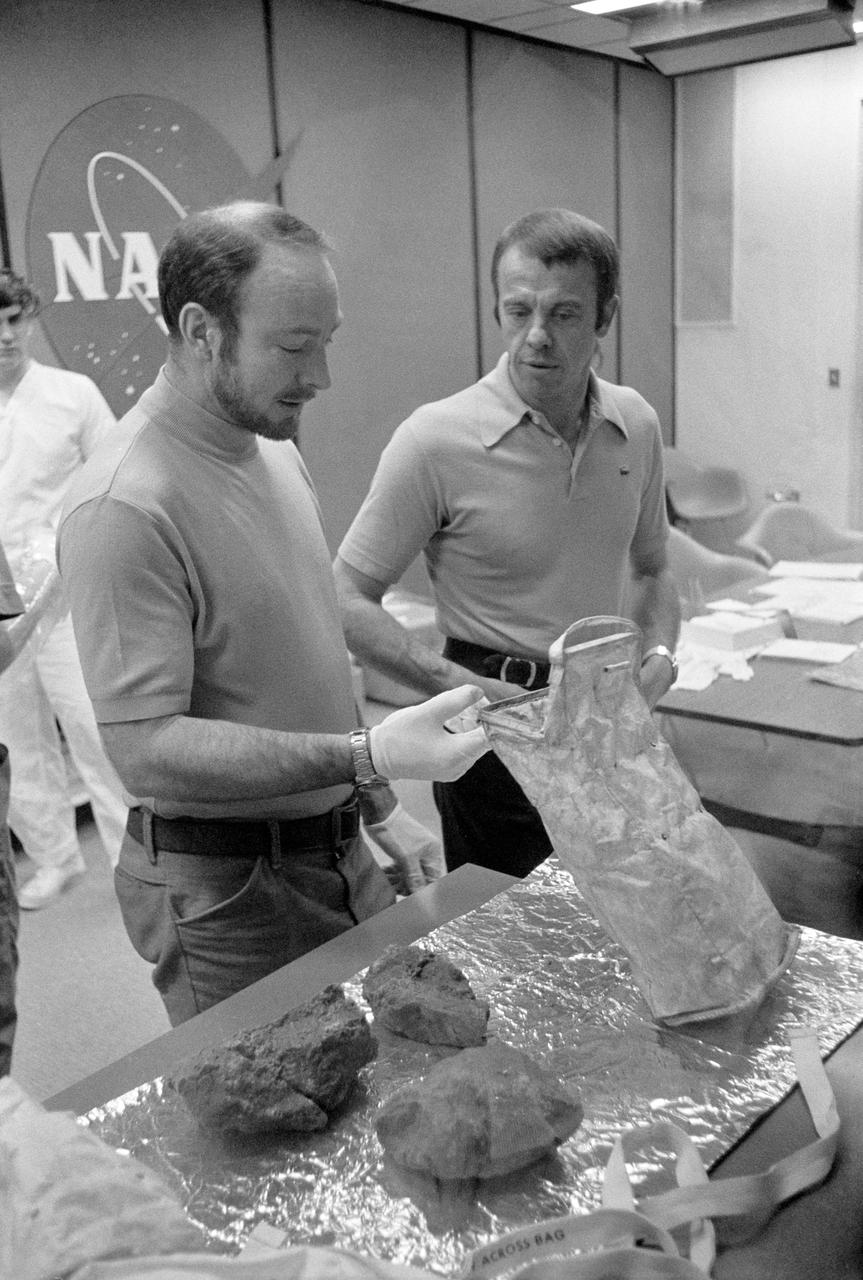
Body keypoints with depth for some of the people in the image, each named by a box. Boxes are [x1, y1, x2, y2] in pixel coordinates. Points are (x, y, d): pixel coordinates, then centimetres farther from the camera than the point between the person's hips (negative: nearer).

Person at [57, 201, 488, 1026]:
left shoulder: (272, 445, 5)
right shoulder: (124, 507, -24)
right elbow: (145, 748, -26)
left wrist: (367, 797, 13)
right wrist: (364, 756, -32)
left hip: (336, 855, 8)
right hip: (225, 890, -8)